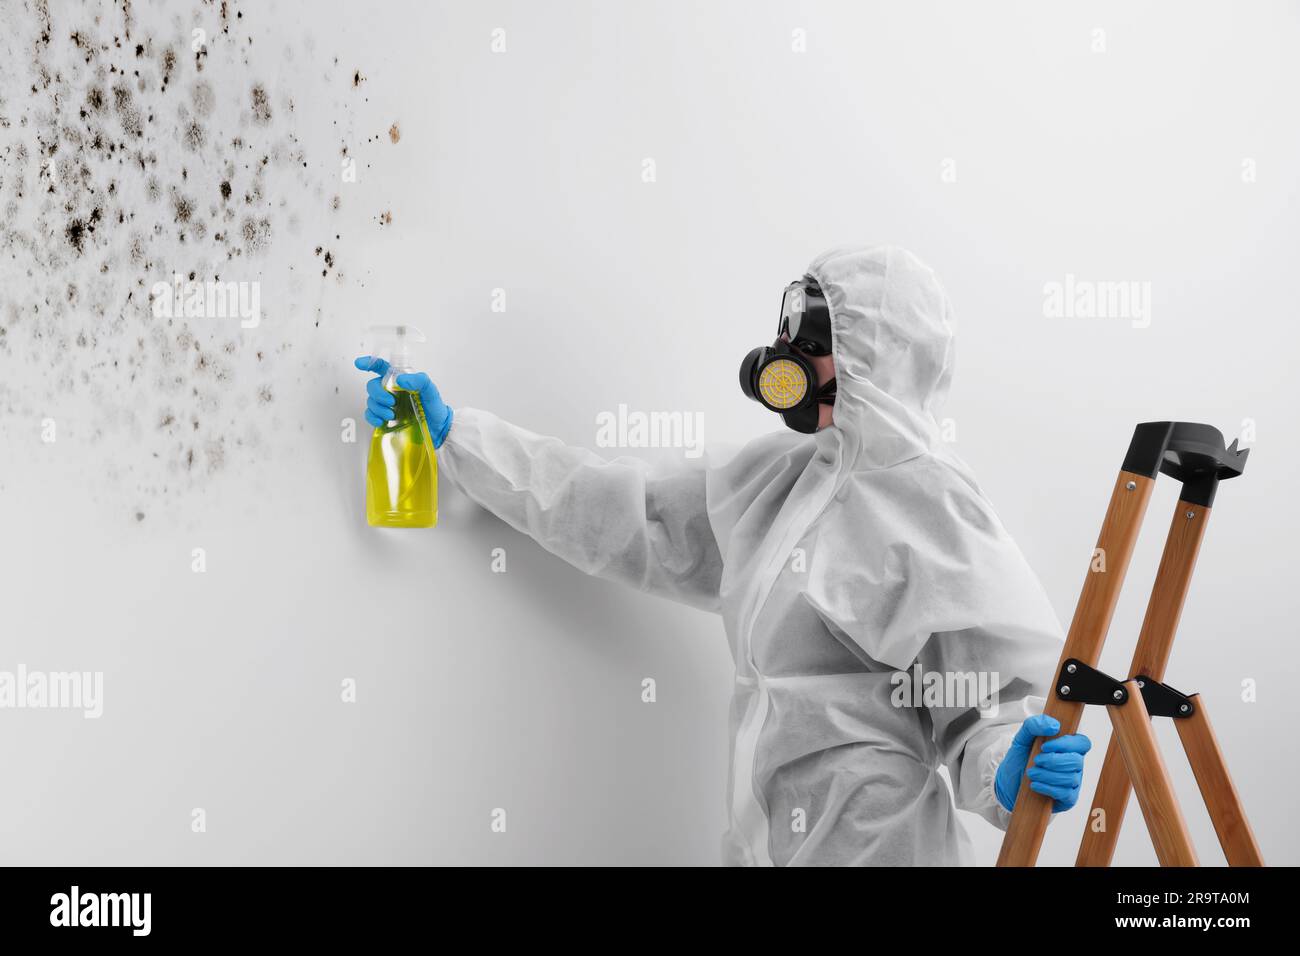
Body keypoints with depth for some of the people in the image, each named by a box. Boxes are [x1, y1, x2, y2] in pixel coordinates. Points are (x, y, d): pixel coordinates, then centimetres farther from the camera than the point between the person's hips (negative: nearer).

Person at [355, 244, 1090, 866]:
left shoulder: (932, 504, -14)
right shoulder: (780, 478, 7)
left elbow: (1000, 691, -12)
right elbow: (625, 516, 8)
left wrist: (1008, 773, -34)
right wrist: (453, 432, 9)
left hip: (872, 843, -6)